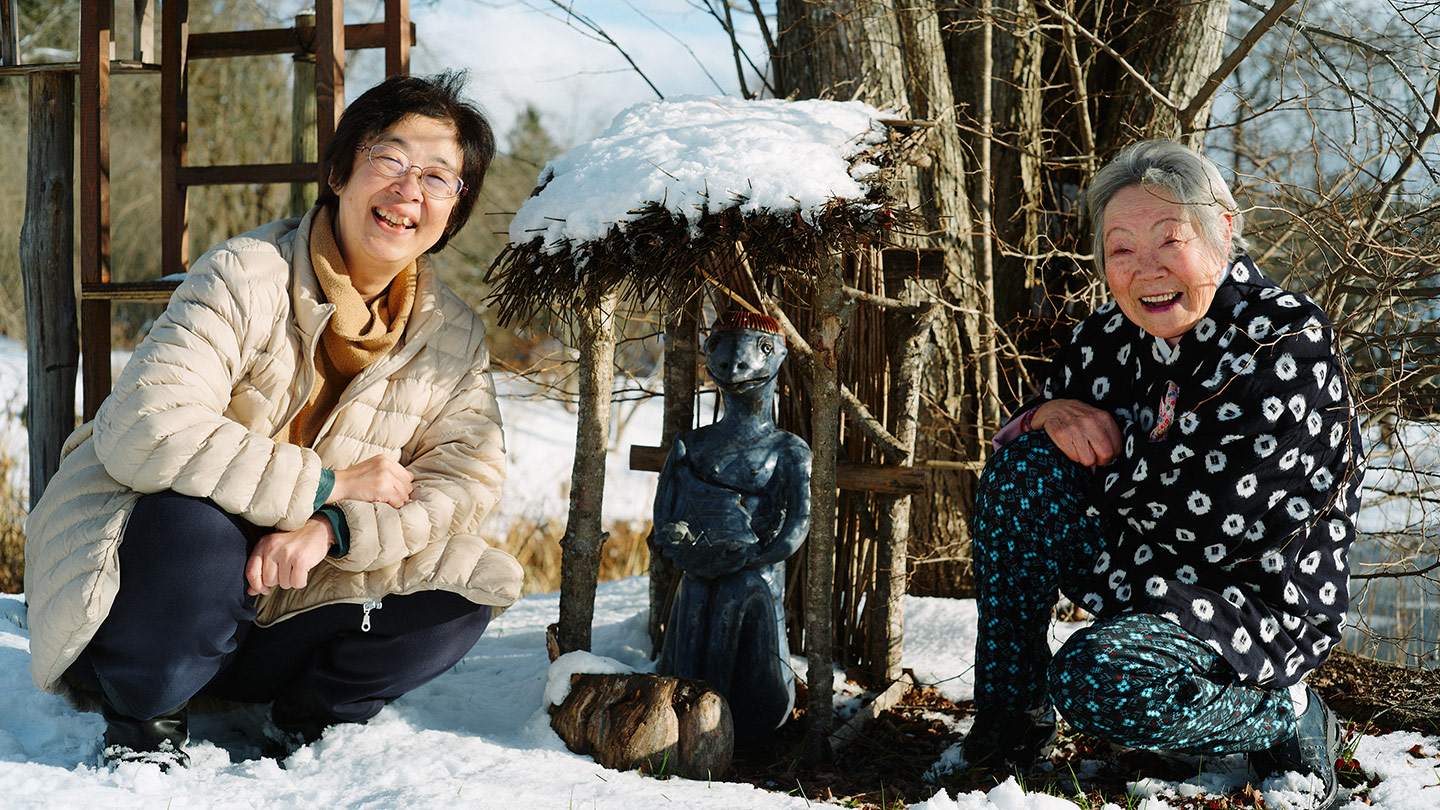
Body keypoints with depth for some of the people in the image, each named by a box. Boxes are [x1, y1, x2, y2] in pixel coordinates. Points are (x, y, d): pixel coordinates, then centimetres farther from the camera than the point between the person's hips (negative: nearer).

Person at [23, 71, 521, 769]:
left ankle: (308, 713, 7)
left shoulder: (453, 335, 0)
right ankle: (140, 721, -9)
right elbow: (144, 430, -30)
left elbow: (468, 476, -10)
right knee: (196, 523, -38)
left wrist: (331, 527, -28)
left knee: (466, 588, -16)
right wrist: (327, 485, -27)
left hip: (289, 604, 4)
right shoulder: (245, 277, -18)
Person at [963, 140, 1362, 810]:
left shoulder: (1286, 340, -21)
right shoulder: (1109, 338, -1)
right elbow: (1014, 440, 10)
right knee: (1026, 463, -13)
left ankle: (1288, 718, -3)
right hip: (1141, 567, 7)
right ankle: (1009, 712, -3)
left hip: (1260, 599, -7)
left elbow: (1205, 513, -27)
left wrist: (1106, 443, -12)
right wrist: (1050, 416, -14)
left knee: (1098, 682, -31)